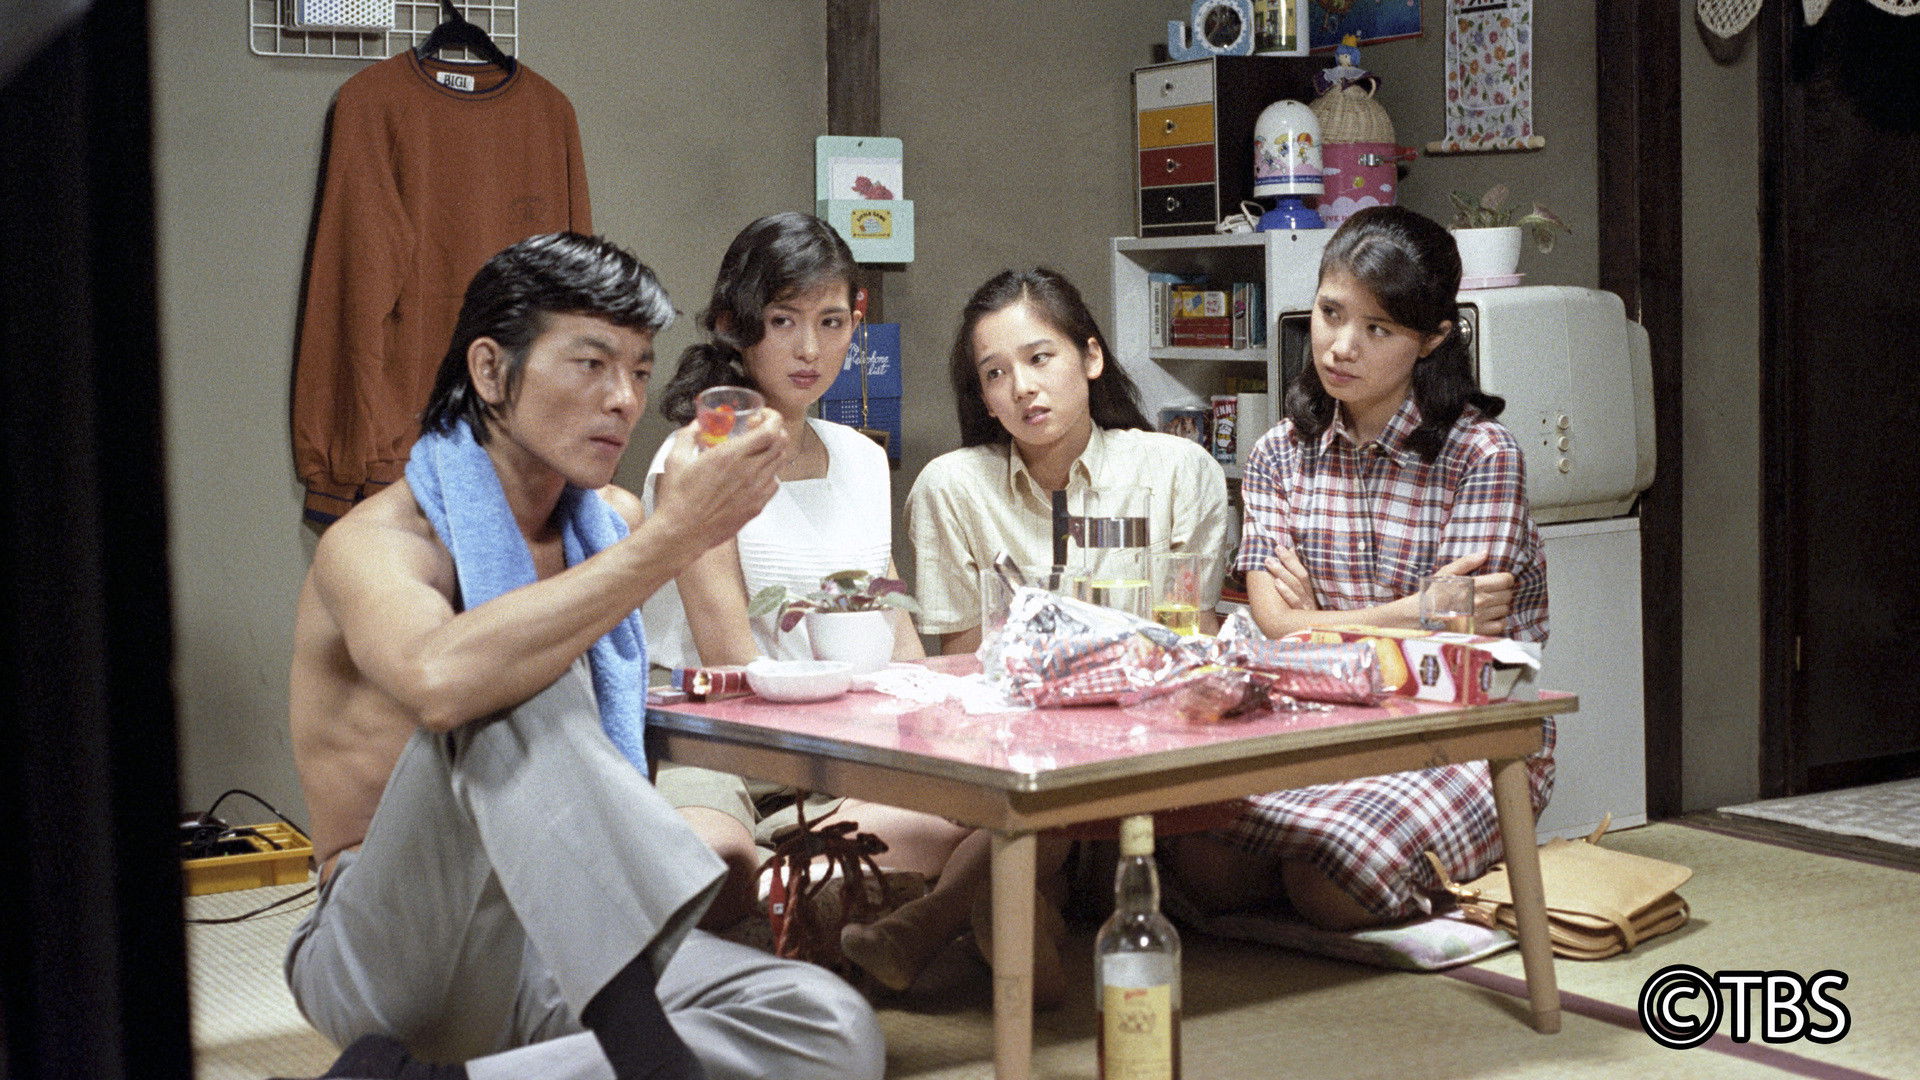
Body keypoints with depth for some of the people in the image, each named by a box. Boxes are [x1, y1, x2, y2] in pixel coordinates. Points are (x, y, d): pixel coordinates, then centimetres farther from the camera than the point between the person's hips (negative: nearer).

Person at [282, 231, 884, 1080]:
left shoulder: (609, 523, 12)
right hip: (387, 962, -6)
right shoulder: (377, 542, -12)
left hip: (572, 955, 7)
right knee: (517, 690, -33)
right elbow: (439, 677, -37)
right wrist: (673, 535, -33)